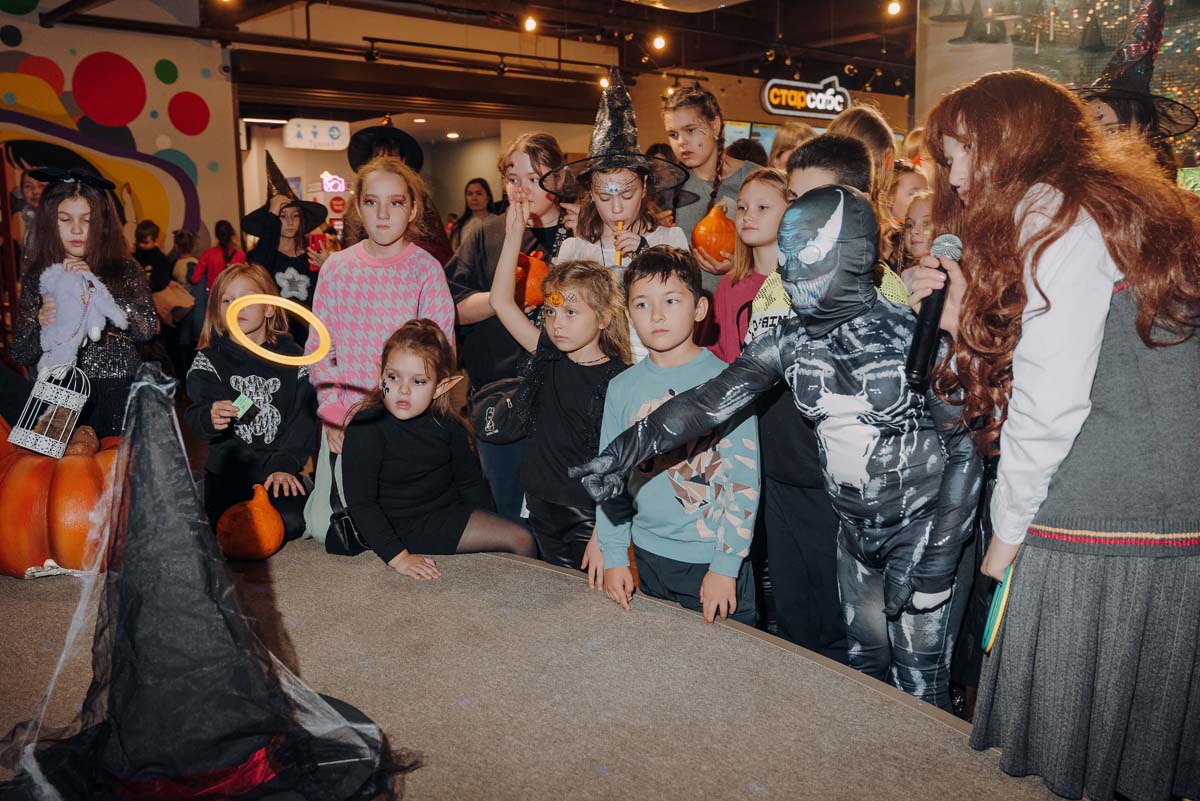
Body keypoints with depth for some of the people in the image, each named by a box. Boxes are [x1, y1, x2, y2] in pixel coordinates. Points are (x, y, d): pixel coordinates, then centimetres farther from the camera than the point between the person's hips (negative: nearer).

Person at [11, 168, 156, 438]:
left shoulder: (125, 270, 1)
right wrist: (40, 325, -15)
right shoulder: (37, 277, 6)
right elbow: (21, 355, 5)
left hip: (118, 395, -1)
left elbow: (147, 329, -12)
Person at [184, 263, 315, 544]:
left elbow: (303, 418, 0)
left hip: (281, 467, 0)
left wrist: (285, 465, -12)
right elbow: (195, 414, -9)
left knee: (291, 523, -20)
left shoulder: (291, 356, 4)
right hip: (228, 467, 0)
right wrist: (210, 418, -34)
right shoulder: (209, 360, 3)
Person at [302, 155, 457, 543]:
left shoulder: (425, 269, -6)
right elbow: (320, 347, 5)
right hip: (345, 416, 2)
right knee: (326, 526, -2)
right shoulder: (337, 268, 3)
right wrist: (332, 412, -6)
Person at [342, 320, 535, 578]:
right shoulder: (367, 428, -18)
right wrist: (398, 557, -25)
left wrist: (489, 531, 6)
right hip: (405, 526, -6)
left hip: (450, 513, 6)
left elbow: (470, 481, 11)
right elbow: (360, 502, -20)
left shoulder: (447, 424, -1)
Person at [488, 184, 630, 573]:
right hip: (543, 512, 6)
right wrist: (515, 230, -5)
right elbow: (500, 301, 0)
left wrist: (602, 535, -19)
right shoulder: (549, 358, 1)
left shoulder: (616, 380, -15)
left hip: (589, 520, -5)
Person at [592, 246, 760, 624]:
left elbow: (744, 479, -11)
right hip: (649, 554, 4)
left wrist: (725, 566, -13)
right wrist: (613, 557, 3)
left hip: (713, 556, -3)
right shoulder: (622, 388, 1)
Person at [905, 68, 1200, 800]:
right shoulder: (1108, 209, 20)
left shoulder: (1057, 215, -8)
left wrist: (1010, 526, -5)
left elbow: (1052, 401, -15)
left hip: (1105, 536, -9)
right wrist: (969, 318, 11)